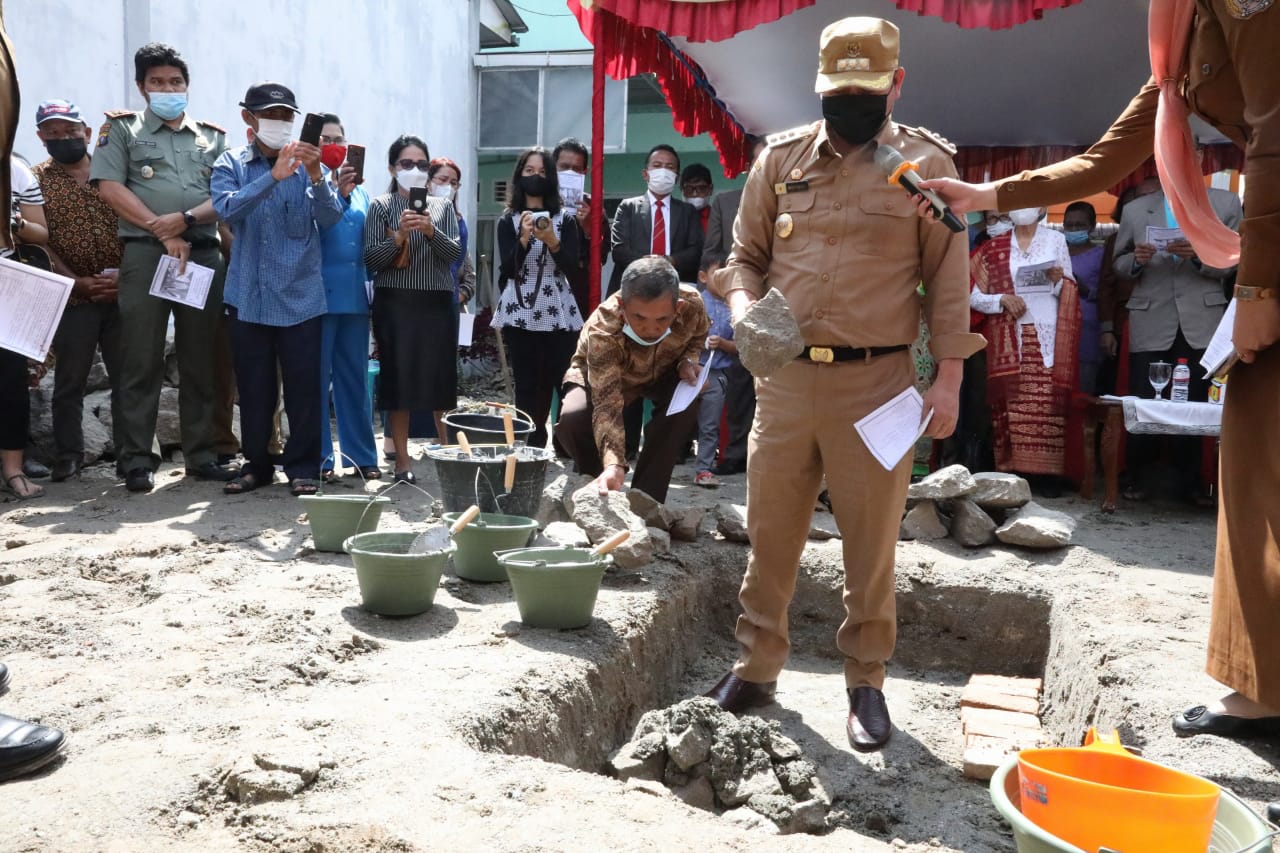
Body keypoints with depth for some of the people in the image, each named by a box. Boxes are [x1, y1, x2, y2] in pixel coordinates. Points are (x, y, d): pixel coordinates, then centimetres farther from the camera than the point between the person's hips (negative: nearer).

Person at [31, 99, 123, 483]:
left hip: (122, 292, 1)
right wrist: (77, 282, -11)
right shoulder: (36, 180, 4)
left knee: (127, 376, 5)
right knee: (70, 380, 6)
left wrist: (125, 273, -9)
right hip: (72, 297, -1)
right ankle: (68, 457, 16)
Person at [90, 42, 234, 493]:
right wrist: (164, 233, -9)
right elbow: (110, 188, -1)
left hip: (204, 253, 2)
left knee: (201, 360, 4)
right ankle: (137, 460, 0)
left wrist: (185, 220, -11)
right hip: (144, 253, -2)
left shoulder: (212, 136, 17)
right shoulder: (121, 128, 12)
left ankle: (201, 454, 10)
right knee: (142, 360, -4)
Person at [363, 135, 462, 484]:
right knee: (397, 376, -1)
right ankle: (402, 458, 7)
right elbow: (370, 259, -3)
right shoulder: (380, 206, 4)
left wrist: (431, 232, -17)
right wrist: (398, 236, -17)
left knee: (441, 376, 2)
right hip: (394, 303, -1)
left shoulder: (443, 206, 10)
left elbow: (454, 253, 0)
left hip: (437, 302, 2)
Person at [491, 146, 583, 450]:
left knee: (560, 381, -3)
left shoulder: (564, 219, 10)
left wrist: (552, 241, -19)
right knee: (526, 386, -4)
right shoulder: (508, 221, 8)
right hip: (520, 313, -1)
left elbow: (571, 264, -1)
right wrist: (524, 239, -18)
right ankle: (529, 446, 0)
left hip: (558, 313, 1)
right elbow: (507, 269, -3)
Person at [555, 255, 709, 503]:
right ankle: (603, 493, -2)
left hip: (660, 373, 3)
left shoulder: (692, 304, -32)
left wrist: (688, 360, -26)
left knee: (685, 407, -29)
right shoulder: (602, 331, -42)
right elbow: (607, 405, -47)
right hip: (598, 376, -2)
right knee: (571, 420, -32)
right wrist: (613, 465, -61)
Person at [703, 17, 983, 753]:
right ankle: (757, 668, 25)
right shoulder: (781, 158, 9)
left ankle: (867, 683, 22)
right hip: (784, 376, 3)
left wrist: (949, 378, -4)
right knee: (770, 532, 10)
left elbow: (948, 278, 2)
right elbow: (746, 253, 13)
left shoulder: (928, 163, 2)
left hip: (877, 381, -2)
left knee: (872, 542, 6)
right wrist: (744, 304, -9)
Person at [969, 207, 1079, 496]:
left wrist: (1058, 281, -9)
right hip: (1007, 338, 1)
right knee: (1009, 402, -4)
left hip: (1046, 335, 0)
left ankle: (1047, 474, -3)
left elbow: (1069, 294, 12)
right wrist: (1002, 300, -10)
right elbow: (973, 296, 7)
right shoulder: (994, 247, 11)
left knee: (1047, 402, -6)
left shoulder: (1056, 239, 11)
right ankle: (1010, 474, 0)